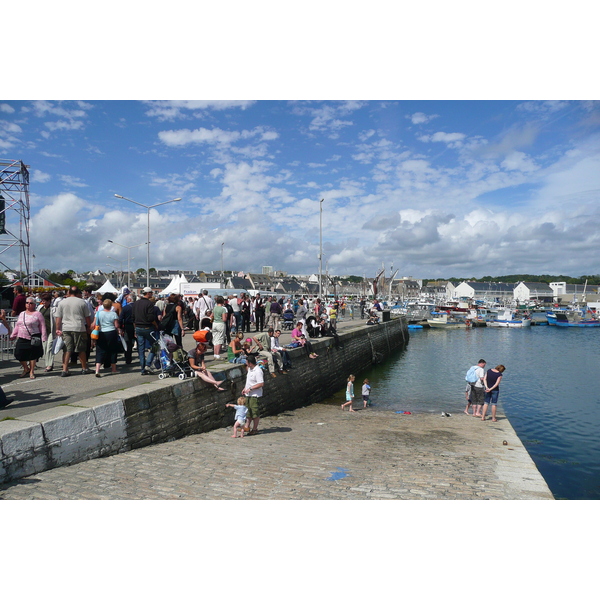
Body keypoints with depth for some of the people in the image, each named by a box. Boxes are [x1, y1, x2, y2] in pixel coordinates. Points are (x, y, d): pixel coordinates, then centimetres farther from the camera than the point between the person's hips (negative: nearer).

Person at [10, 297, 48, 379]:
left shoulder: (38, 314, -1)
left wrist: (44, 337, -10)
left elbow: (42, 326, -4)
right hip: (21, 338, 5)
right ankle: (26, 369, 24)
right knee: (19, 354, 1)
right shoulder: (21, 314, 16)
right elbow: (17, 326, 22)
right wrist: (13, 335, 18)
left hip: (33, 339, -5)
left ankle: (32, 371, 16)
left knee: (32, 355, 1)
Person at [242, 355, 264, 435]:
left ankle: (255, 429, 12)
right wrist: (245, 388, 15)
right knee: (248, 411, 18)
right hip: (248, 394, 9)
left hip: (255, 395, -9)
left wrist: (250, 388, -22)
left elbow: (261, 384, -25)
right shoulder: (250, 369, 9)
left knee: (255, 412, 1)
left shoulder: (258, 371, -21)